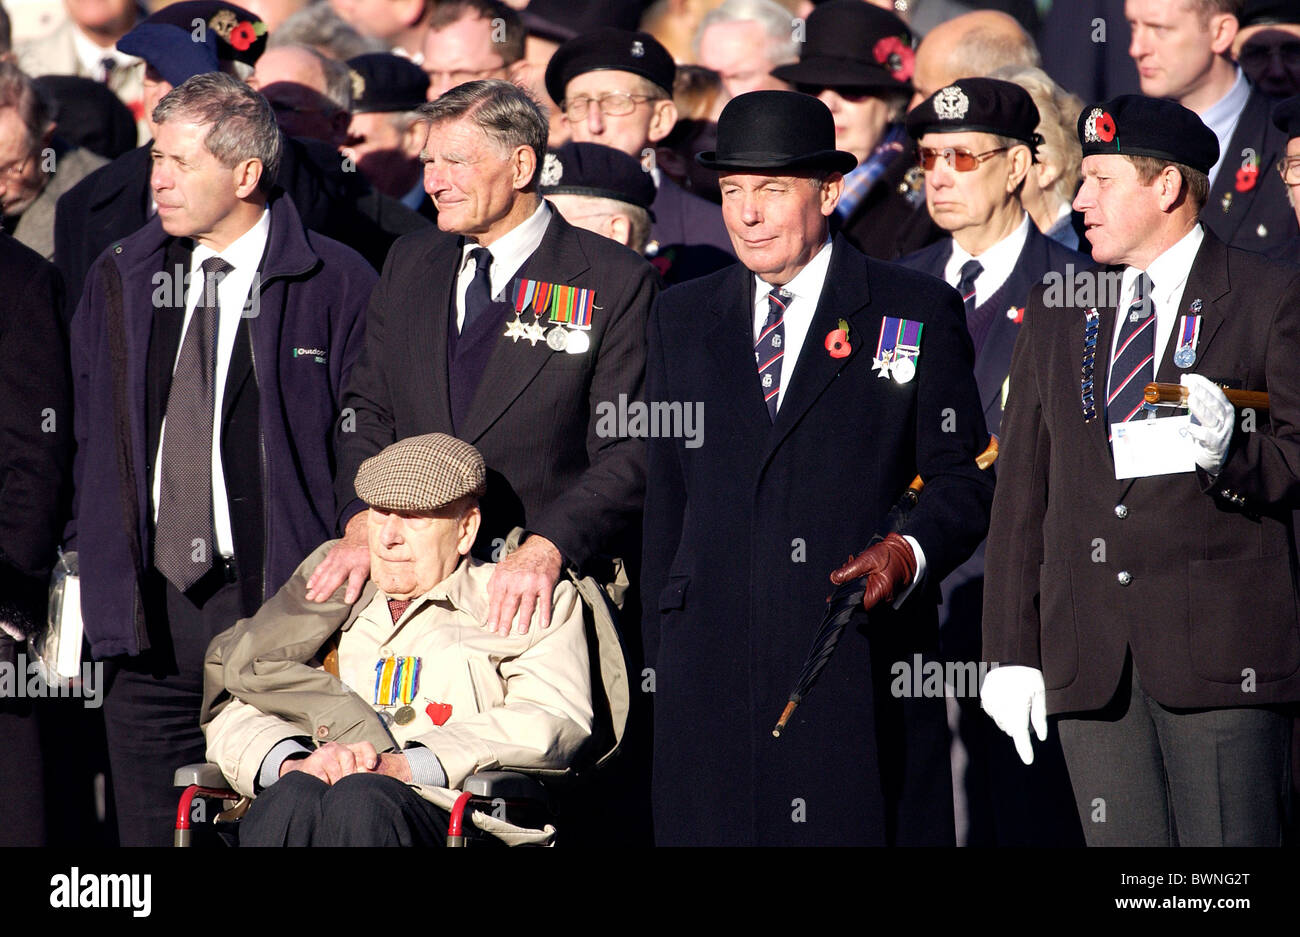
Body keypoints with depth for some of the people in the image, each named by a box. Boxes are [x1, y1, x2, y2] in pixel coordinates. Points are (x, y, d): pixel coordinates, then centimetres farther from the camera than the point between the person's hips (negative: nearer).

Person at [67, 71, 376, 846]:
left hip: (276, 608, -4)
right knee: (151, 832, 6)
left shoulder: (336, 286, -3)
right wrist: (87, 587, 10)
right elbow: (94, 443, 17)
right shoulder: (121, 281, 12)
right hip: (150, 618, 5)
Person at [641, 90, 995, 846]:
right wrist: (661, 659, 11)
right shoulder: (681, 319, 15)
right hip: (711, 663, 3)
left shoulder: (918, 314, 5)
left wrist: (907, 556, -17)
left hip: (863, 664, -3)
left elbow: (963, 480, 3)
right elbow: (666, 499, 16)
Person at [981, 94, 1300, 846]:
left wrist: (1233, 454, -23)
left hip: (1222, 652, -5)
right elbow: (1022, 490, 16)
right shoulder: (1059, 313, 17)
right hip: (1091, 663, 5)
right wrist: (1012, 652, 9)